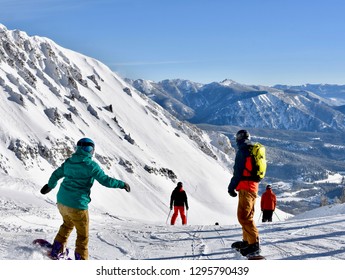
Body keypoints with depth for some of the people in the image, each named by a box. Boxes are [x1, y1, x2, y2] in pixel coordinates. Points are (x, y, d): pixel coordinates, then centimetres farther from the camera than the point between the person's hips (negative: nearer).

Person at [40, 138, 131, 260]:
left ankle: (56, 251, 36)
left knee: (67, 224, 33)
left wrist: (50, 185, 39)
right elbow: (105, 180, -12)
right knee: (83, 235, 9)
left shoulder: (68, 162, 7)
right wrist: (122, 184, 2)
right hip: (77, 205, -7)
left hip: (61, 202, 7)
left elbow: (56, 175, 20)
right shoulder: (91, 165, -12)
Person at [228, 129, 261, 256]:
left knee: (244, 216, -12)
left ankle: (254, 244, -16)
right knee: (247, 215, 18)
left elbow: (238, 172, -15)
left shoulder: (242, 151, -10)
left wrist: (231, 187, -9)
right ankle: (246, 241, 26)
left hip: (245, 187, -10)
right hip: (254, 186, 10)